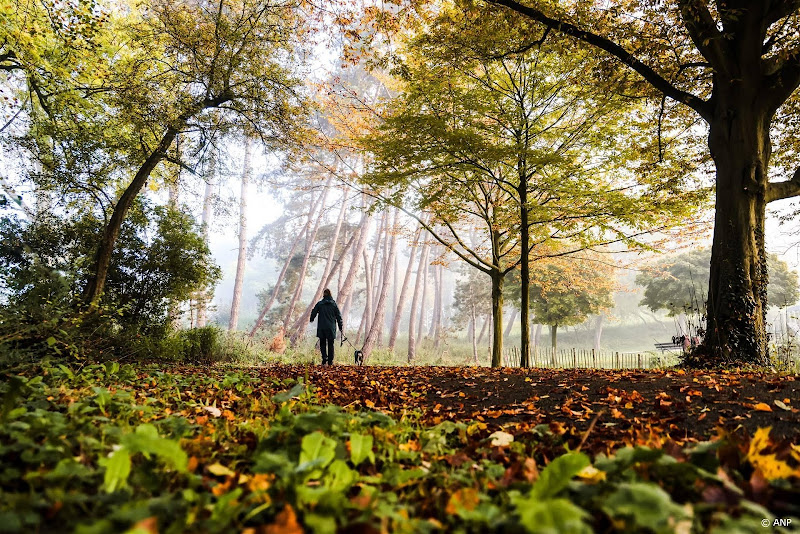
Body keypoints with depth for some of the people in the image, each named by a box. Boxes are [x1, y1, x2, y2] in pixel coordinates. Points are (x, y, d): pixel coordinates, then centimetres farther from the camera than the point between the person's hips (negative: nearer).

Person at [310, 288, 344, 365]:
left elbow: (313, 312, 7)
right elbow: (338, 316, 2)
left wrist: (311, 319, 28)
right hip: (331, 328, 1)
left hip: (322, 327, -1)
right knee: (330, 345, 9)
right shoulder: (334, 304, 0)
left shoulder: (319, 304, -2)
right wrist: (341, 326, 10)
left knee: (323, 344, 7)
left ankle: (324, 359, -10)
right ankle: (330, 361, 9)